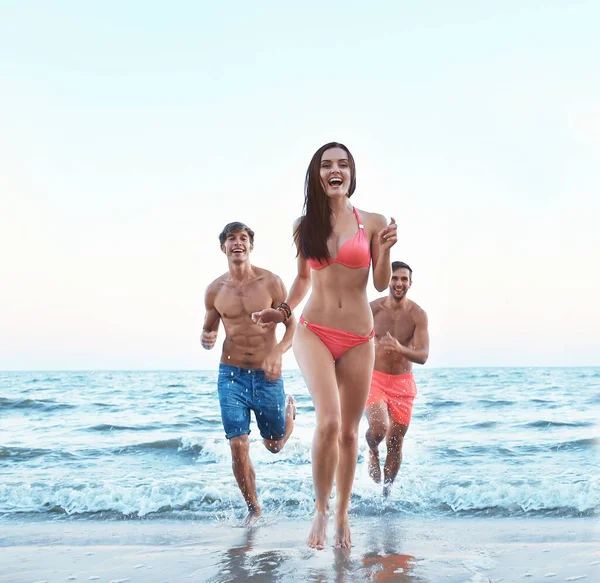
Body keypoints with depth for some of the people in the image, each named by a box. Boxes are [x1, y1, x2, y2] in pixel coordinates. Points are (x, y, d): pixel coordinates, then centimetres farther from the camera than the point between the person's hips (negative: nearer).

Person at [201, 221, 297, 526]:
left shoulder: (270, 282, -6)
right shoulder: (215, 290, 0)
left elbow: (292, 325, -3)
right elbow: (208, 329, 14)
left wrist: (277, 352, -22)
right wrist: (206, 339, -11)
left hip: (267, 376, -1)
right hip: (231, 375, 1)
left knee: (274, 445, 15)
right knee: (238, 448, -5)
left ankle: (289, 408, 48)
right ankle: (253, 508, 17)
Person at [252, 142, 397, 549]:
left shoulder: (372, 222, 2)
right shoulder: (305, 226, 6)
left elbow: (381, 284, 4)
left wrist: (385, 250, -13)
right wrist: (284, 311, 6)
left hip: (358, 339, 1)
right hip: (315, 332, 0)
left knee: (349, 431, 7)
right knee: (328, 421, -20)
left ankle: (343, 514, 26)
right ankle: (321, 508, 3)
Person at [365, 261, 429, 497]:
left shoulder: (418, 315, -9)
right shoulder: (373, 308, -8)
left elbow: (423, 356, -17)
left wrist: (400, 349, -35)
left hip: (403, 383, 1)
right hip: (375, 378, -1)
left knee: (395, 443, 6)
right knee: (379, 427, -24)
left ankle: (386, 491, 27)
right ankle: (372, 451, 13)